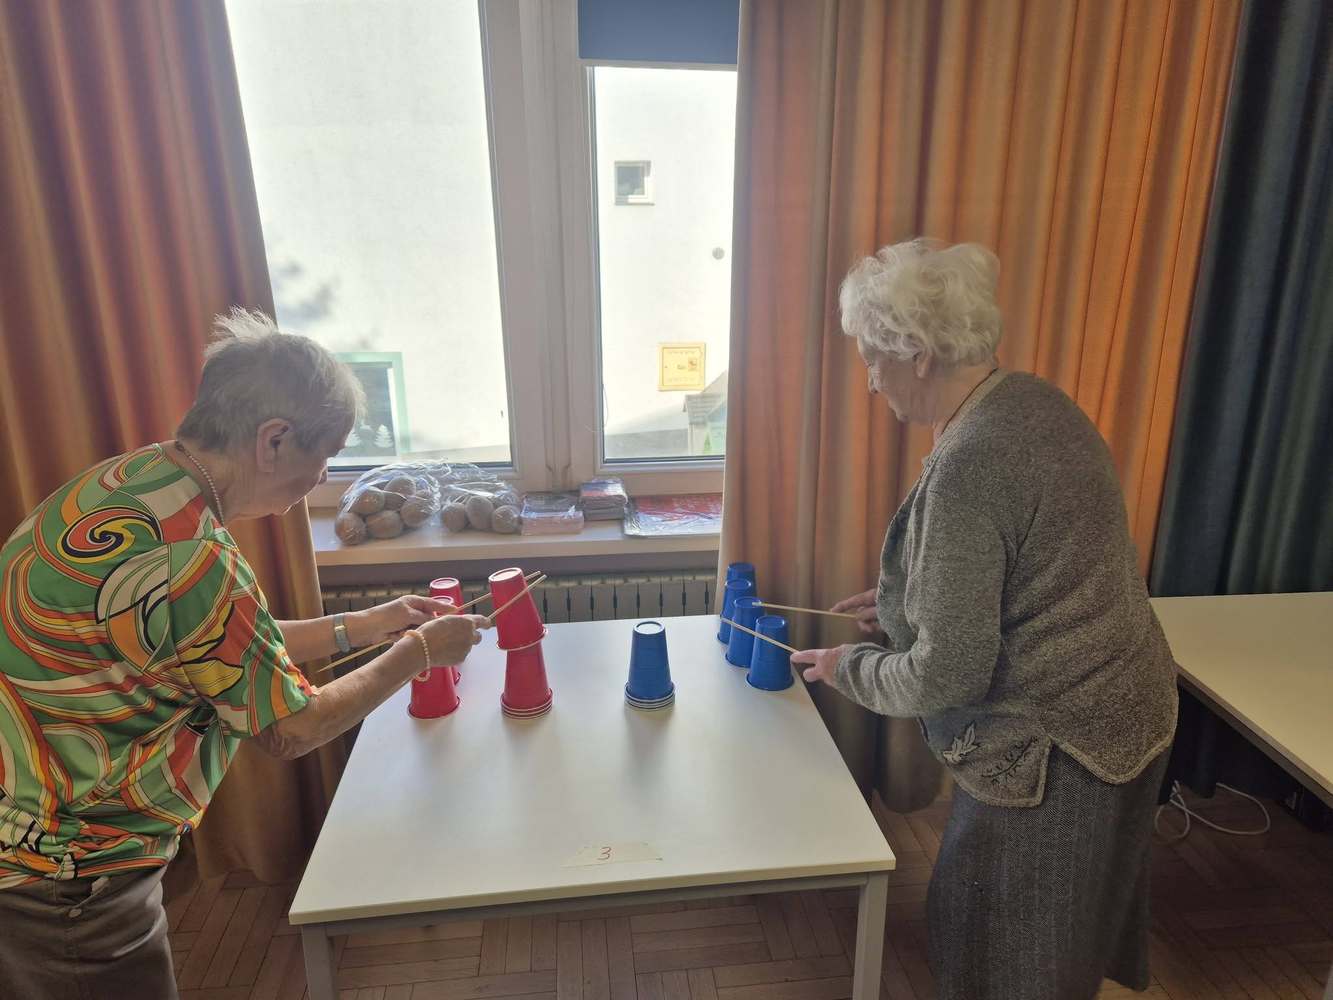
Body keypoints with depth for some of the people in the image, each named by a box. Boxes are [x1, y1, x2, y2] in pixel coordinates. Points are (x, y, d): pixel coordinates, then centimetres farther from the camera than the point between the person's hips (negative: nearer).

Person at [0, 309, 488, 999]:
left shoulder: (129, 478, -3)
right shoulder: (189, 558, -32)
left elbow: (230, 651, 8)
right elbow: (292, 729, -18)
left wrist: (364, 626, 9)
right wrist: (419, 653, -7)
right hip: (60, 882, -9)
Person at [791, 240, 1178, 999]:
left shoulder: (967, 467, -29)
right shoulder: (1032, 401, -1)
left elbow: (947, 674, -24)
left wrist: (849, 668, -6)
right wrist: (908, 603, 11)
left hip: (1054, 751, -9)